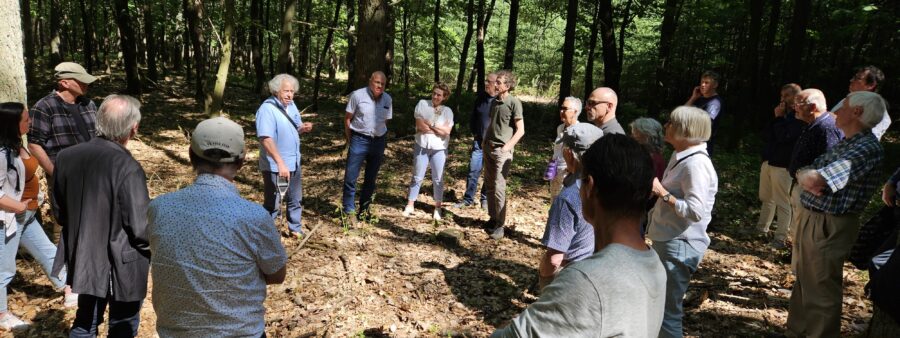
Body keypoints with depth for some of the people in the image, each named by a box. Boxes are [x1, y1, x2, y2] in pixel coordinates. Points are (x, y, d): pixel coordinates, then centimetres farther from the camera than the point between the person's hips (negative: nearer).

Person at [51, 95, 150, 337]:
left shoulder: (65, 157, -7)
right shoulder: (127, 167, -27)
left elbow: (58, 211, 6)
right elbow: (141, 228, -22)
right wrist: (155, 249, -2)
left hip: (82, 259, 6)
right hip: (122, 265, -6)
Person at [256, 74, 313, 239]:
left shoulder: (291, 105, 6)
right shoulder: (267, 109, -21)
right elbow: (266, 139, -31)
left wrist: (303, 128, -6)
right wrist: (280, 163, -37)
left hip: (294, 163, 8)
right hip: (275, 167, -8)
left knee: (295, 200, 21)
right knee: (272, 204, 3)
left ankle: (296, 229, 38)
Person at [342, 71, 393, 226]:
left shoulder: (387, 100, 4)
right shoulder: (357, 95, -8)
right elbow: (347, 118, -2)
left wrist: (380, 140, 10)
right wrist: (350, 140, 0)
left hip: (378, 142, 4)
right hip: (359, 140, -4)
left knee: (371, 178, 13)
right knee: (350, 177, -5)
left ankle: (364, 209, 27)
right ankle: (349, 211, 6)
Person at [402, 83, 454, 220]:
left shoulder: (447, 111, 2)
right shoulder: (422, 104, -1)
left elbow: (447, 131, -10)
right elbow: (419, 125, -11)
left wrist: (429, 124, -12)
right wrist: (439, 130, -10)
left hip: (439, 149, 1)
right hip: (422, 146, -1)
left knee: (438, 179, 8)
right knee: (417, 177, 6)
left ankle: (437, 208, 18)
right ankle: (409, 205, 16)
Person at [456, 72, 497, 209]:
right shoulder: (481, 97, 5)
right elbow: (473, 116, 18)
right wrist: (474, 132, 12)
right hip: (478, 141, 4)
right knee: (473, 170, 5)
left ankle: (485, 199, 21)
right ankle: (468, 198, 16)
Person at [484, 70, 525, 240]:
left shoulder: (514, 102, -11)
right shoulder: (495, 100, 9)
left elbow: (520, 130, -11)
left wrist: (507, 147, -15)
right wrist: (485, 141, 12)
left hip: (502, 151, -7)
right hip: (489, 148, 7)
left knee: (498, 188, -8)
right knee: (489, 185, 12)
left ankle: (500, 225, 0)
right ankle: (492, 218, 24)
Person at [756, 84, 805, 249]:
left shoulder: (799, 118, -10)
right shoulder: (782, 115, 16)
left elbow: (784, 136, -22)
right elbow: (765, 136, 10)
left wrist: (778, 118, -10)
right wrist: (777, 118, -2)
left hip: (782, 166, -8)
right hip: (767, 162, 8)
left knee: (782, 202, -4)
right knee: (766, 198, 18)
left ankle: (780, 237, 0)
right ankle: (762, 228, 32)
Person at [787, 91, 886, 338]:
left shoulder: (868, 148, -19)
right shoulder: (844, 144, 12)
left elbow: (813, 180, -30)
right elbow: (804, 173, 13)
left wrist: (807, 176, -7)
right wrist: (808, 178, -10)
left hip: (828, 228, -10)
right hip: (809, 219, 10)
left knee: (820, 292, 2)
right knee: (803, 283, 21)